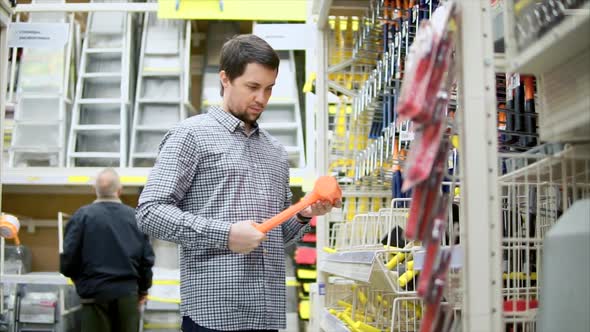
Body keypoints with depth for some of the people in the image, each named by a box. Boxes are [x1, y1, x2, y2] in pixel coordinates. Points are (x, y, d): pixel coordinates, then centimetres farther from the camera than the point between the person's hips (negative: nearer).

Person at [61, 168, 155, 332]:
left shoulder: (83, 215, -6)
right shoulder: (136, 216, 1)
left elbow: (68, 258, -8)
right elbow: (147, 258, 4)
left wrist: (80, 279, 13)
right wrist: (143, 288, 20)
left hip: (96, 293, -2)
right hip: (128, 293, 2)